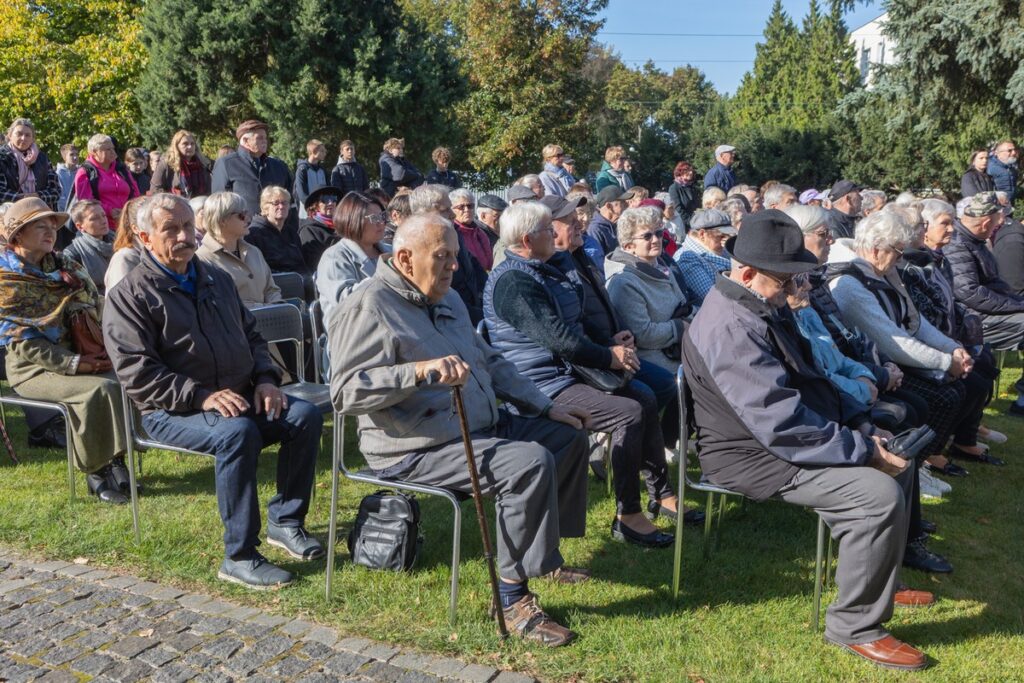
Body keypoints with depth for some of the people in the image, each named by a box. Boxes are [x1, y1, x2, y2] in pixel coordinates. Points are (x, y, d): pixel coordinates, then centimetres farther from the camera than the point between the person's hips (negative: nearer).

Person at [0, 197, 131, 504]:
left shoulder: (64, 267, 11)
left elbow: (91, 310, 7)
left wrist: (99, 348, -13)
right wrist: (72, 363, -21)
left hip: (75, 354, 5)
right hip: (33, 367, -5)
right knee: (98, 389, -30)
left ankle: (117, 457, -14)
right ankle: (95, 470, -16)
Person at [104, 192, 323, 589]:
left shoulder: (216, 280, 16)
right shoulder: (130, 295, -5)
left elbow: (251, 335, 22)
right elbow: (136, 372, -15)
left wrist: (264, 378, 1)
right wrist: (201, 396, -24)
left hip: (239, 396, 7)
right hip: (172, 409, -6)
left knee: (306, 415, -15)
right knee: (238, 432, -35)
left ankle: (285, 522, -3)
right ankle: (239, 558, -26)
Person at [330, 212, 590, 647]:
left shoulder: (447, 298, 16)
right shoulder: (370, 308, -15)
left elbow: (491, 362, 23)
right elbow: (346, 392, -26)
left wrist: (547, 408, 16)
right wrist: (420, 370, -36)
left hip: (479, 428, 10)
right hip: (416, 448, -10)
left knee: (568, 436, 13)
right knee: (531, 463, -28)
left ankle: (545, 556, 25)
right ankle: (512, 598, -15)